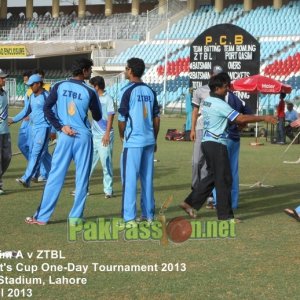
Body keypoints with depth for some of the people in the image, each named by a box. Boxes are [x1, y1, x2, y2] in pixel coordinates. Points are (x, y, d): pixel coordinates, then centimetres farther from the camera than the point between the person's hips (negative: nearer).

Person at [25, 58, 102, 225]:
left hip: (65, 137, 2)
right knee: (82, 177, 6)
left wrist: (61, 127, -3)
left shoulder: (59, 86, 2)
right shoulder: (89, 92, -4)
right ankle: (76, 216, 6)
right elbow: (98, 117, 5)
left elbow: (47, 108, -4)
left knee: (56, 176, 4)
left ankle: (42, 217, 4)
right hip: (84, 137, -2)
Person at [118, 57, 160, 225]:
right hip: (149, 140, 6)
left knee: (130, 178, -3)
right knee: (147, 178, 12)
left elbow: (122, 119, -7)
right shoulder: (150, 91, 10)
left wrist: (122, 135, 10)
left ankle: (130, 218, -6)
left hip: (133, 141, -6)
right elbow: (157, 118, 12)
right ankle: (148, 214, 16)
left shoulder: (128, 91, -8)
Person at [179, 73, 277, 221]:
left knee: (212, 176, 17)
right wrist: (264, 118, -15)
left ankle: (190, 203, 17)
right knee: (224, 179, -2)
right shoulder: (219, 104, -17)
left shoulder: (207, 101, 12)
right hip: (217, 144, -9)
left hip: (207, 142, 9)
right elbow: (241, 118, -20)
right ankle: (225, 215, 3)